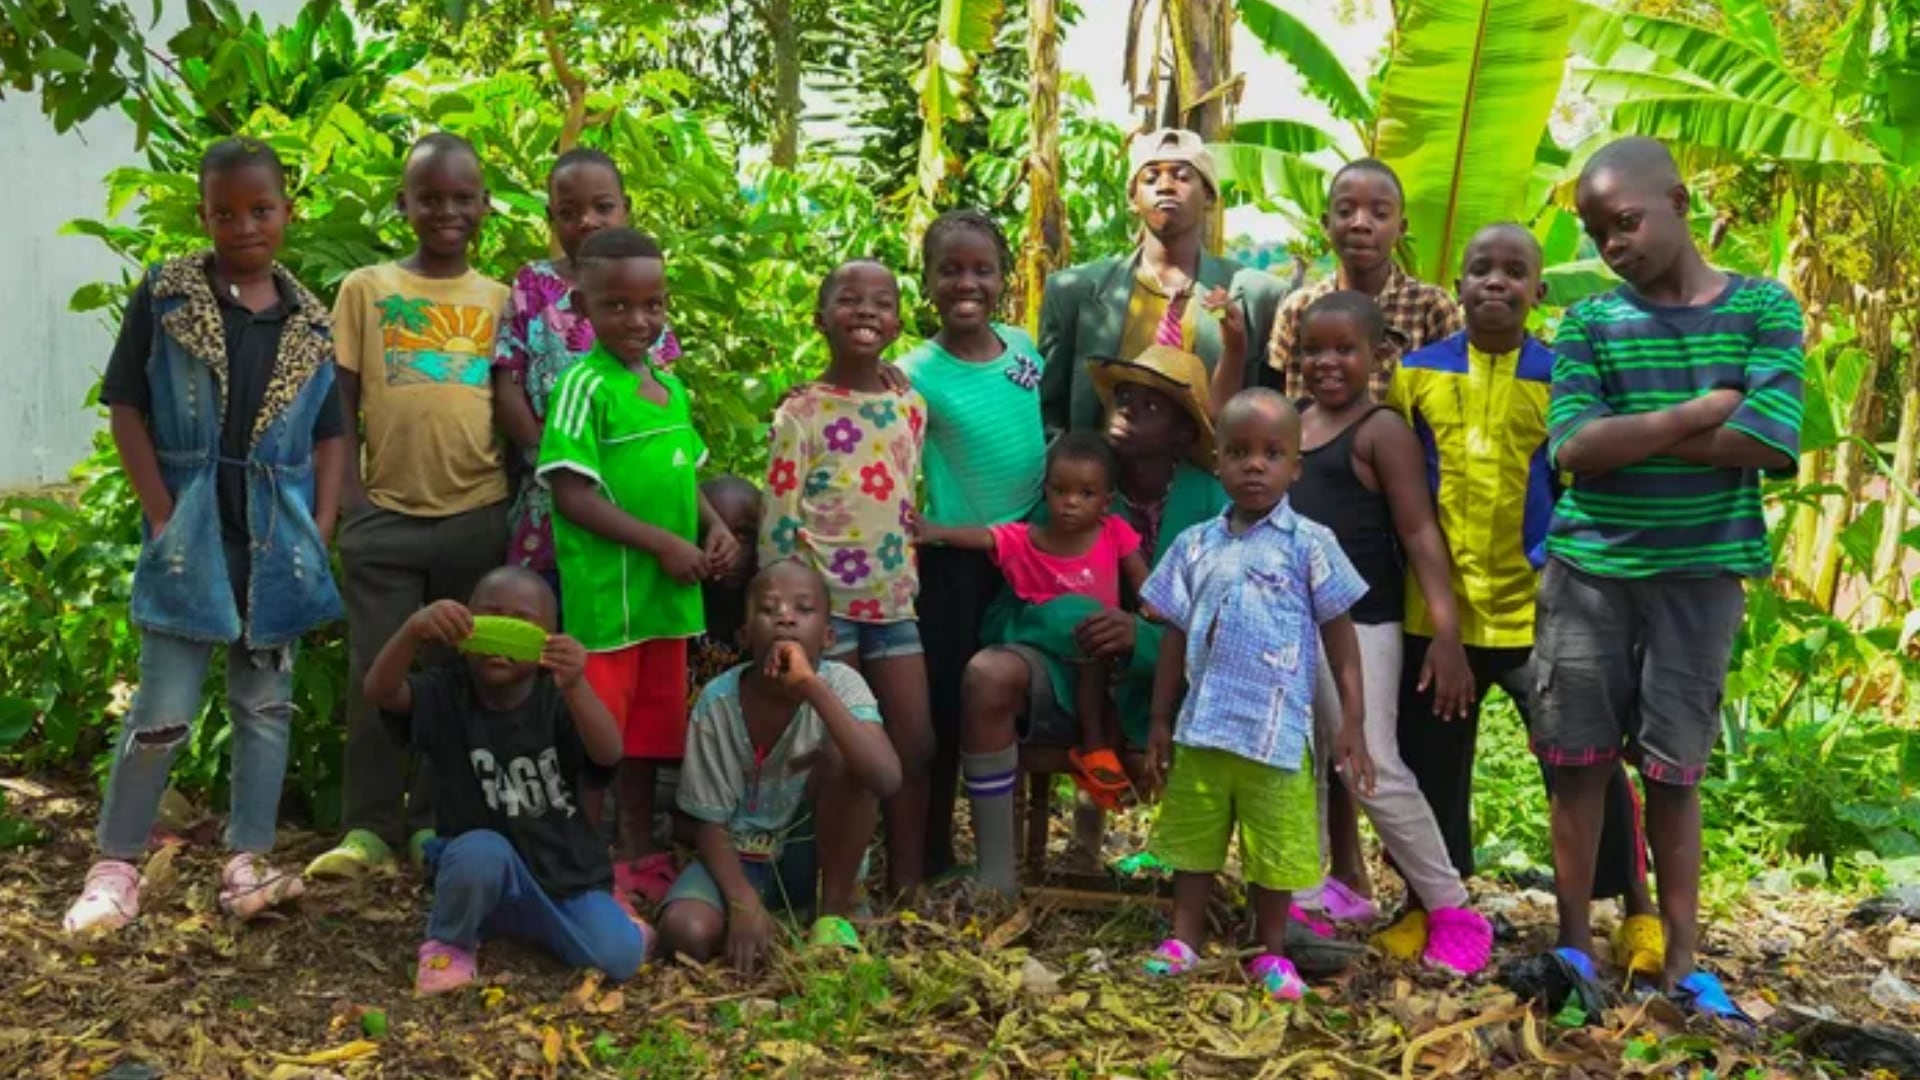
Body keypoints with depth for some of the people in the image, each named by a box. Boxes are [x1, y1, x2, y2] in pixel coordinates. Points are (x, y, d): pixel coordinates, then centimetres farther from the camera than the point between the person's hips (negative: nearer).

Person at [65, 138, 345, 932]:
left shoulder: (310, 320, 5)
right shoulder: (164, 294, -3)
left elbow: (329, 434, 9)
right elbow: (125, 408, -4)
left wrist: (320, 531, 0)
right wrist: (161, 516, -10)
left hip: (277, 538, 3)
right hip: (191, 532, -3)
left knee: (266, 704, 8)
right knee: (164, 710, -2)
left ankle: (248, 864, 16)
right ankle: (115, 865, 12)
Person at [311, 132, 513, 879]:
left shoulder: (500, 300, 8)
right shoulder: (365, 289, 4)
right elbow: (341, 400, 3)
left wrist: (515, 492, 3)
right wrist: (349, 493, -5)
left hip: (478, 517, 1)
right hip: (385, 515, -1)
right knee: (378, 675, 1)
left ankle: (435, 821, 19)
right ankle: (368, 826, 11)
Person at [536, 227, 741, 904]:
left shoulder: (669, 386, 10)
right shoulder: (585, 387, -13)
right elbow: (573, 495, -17)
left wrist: (716, 525, 2)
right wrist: (663, 543, -18)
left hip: (668, 592, 8)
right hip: (605, 593, -7)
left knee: (649, 731, 18)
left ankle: (640, 856, 31)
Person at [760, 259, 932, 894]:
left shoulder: (910, 408, 9)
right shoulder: (801, 414, -8)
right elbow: (778, 523, -9)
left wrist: (909, 579, 15)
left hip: (893, 602, 6)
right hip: (826, 602, -5)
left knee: (916, 746, 6)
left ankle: (908, 887, 18)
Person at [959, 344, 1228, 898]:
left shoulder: (1209, 503, -4)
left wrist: (1142, 636, -28)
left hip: (1158, 686, -1)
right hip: (1066, 673, 1)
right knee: (988, 675, -29)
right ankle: (995, 878, -19)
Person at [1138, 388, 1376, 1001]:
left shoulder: (1310, 544, -5)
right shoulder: (1196, 546, 4)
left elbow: (1340, 638, -2)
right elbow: (1175, 638, 9)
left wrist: (1353, 724, -6)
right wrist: (1159, 722, 9)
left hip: (1277, 732, -3)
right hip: (1201, 727, 3)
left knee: (1275, 849, 9)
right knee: (1194, 838, 15)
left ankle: (1271, 952, 26)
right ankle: (1185, 939, 30)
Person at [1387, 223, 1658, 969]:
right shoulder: (1417, 372, 3)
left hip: (1537, 609, -2)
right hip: (1438, 609, 2)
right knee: (1429, 761, 13)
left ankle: (1638, 911, 19)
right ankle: (1425, 902, 30)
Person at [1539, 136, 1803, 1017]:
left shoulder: (1763, 308, 0)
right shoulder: (1589, 324, 2)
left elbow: (1774, 443, -13)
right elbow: (1572, 448, -10)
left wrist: (1629, 434, -11)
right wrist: (1697, 415, -13)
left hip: (1701, 575, -1)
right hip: (1588, 571, 1)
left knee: (1674, 770, 5)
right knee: (1579, 762, 5)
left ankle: (1682, 958, 15)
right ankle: (1575, 942, 17)